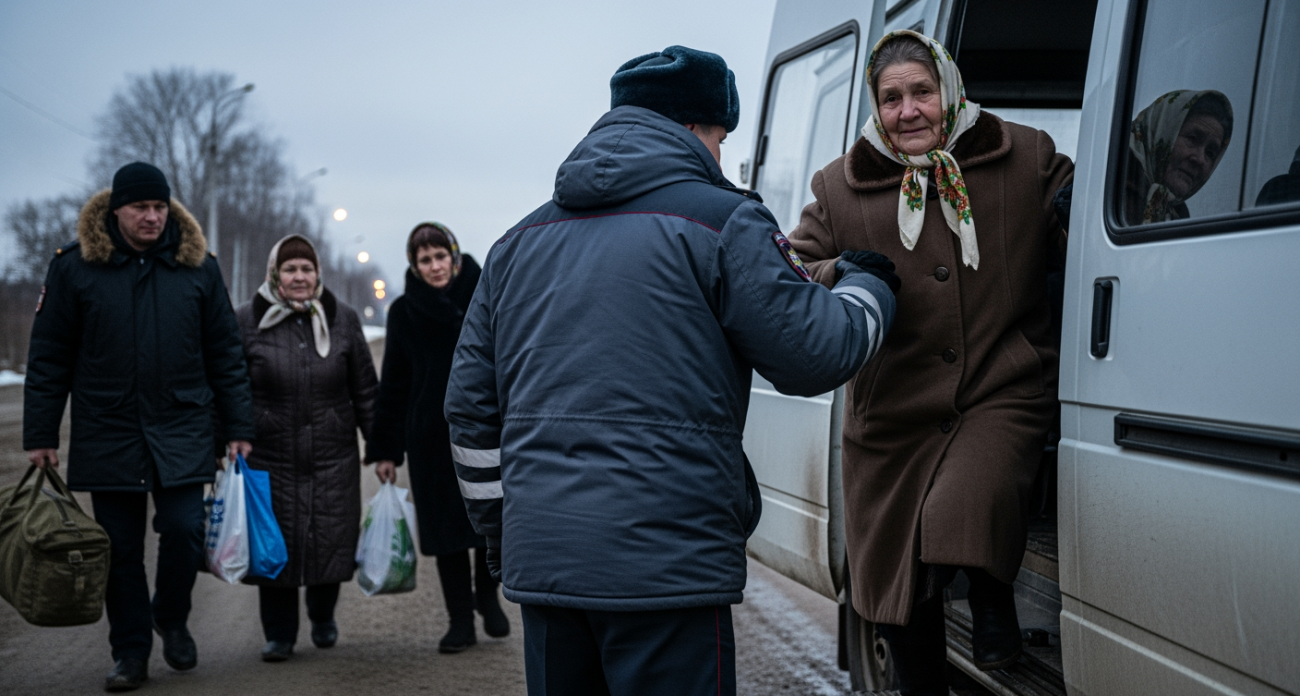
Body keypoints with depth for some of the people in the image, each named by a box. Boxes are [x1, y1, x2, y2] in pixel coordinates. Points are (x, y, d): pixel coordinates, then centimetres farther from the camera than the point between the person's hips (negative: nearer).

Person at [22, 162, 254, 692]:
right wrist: (40, 436, -1)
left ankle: (171, 618, 21)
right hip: (108, 435, 0)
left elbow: (225, 355, 7)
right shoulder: (75, 266, 0)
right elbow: (48, 359, 2)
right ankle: (130, 652, 18)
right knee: (120, 548, 5)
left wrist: (239, 428, 4)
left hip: (182, 433, 0)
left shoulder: (198, 267, 4)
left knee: (184, 530, -7)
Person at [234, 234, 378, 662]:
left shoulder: (341, 319, 6)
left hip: (333, 459, 1)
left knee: (331, 542, 4)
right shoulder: (248, 321, 1)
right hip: (270, 456, -1)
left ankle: (323, 618, 32)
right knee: (275, 546, 0)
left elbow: (365, 390, 10)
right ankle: (279, 635, 16)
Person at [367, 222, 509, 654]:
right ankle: (460, 621, 15)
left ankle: (487, 597, 28)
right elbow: (393, 384, 6)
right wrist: (385, 449, 4)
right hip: (432, 436, 1)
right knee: (445, 524, 4)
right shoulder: (404, 312, 5)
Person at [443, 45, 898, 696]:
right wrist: (870, 280, 16)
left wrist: (498, 529, 26)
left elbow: (470, 404, 17)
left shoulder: (521, 241, 16)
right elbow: (814, 355, -4)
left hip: (538, 561, 6)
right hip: (667, 562, -6)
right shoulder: (718, 221, -3)